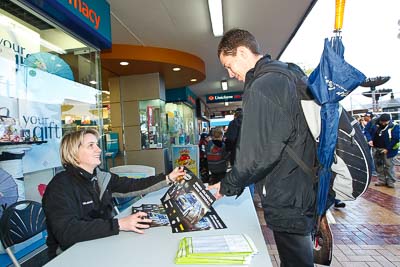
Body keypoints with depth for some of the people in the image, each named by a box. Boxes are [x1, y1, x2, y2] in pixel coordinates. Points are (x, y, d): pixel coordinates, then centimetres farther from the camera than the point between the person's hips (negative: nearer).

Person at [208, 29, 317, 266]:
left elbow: (259, 154, -24)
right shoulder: (288, 74, 10)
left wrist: (228, 186, -8)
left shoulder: (260, 88, -21)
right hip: (307, 190, 10)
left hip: (287, 200, -10)